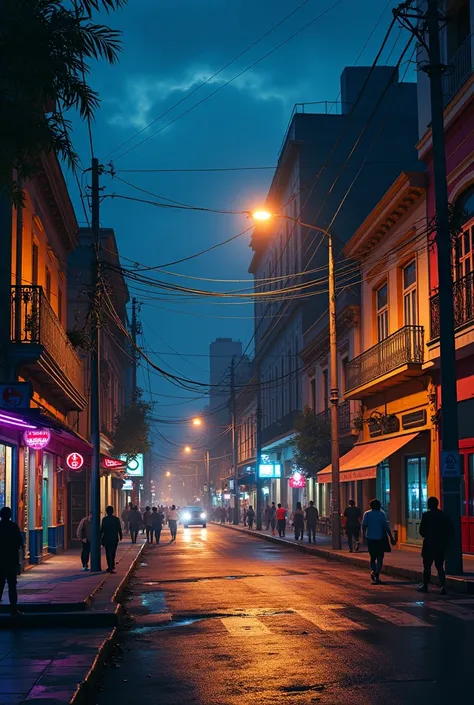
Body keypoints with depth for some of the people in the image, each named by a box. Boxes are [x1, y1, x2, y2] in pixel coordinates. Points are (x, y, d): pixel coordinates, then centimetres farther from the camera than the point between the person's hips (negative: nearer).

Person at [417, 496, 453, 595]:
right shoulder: (444, 515, 3)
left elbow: (421, 530, -10)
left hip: (429, 544, -4)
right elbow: (450, 530, 3)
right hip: (441, 545, 4)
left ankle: (425, 586, 16)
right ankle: (443, 585, -6)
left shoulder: (426, 515, -9)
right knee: (440, 566, 8)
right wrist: (445, 540, 12)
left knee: (427, 566, 8)